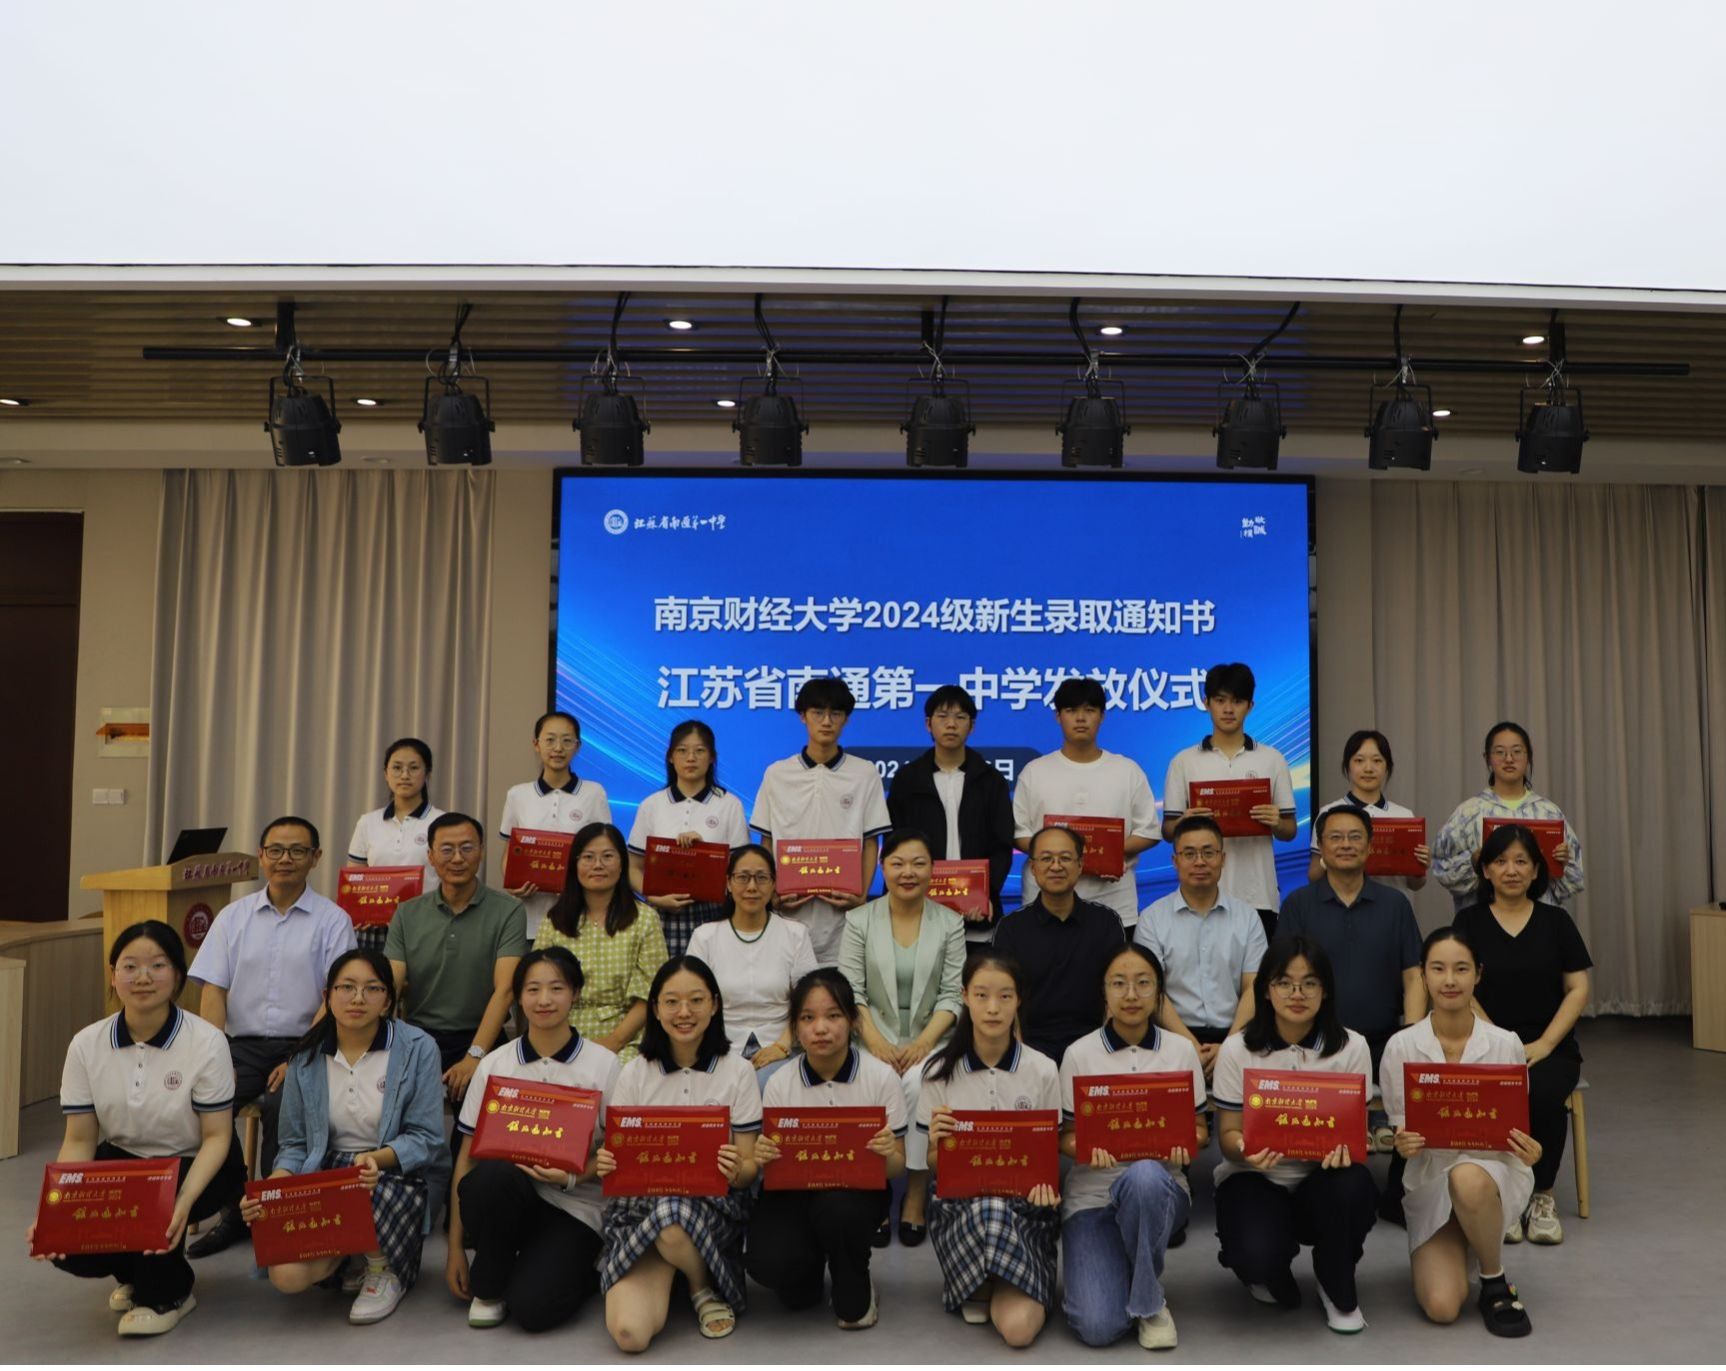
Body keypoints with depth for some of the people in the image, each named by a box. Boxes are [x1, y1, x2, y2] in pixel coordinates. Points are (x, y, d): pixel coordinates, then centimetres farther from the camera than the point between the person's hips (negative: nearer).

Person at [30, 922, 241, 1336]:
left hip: (193, 1167, -3)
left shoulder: (206, 1042, -19)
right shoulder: (87, 1045, -7)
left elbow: (216, 1136, -16)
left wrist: (183, 1203, -32)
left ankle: (167, 1293, 0)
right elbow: (79, 1140, -4)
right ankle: (135, 1272, 15)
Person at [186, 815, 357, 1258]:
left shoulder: (332, 921, 2)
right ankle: (231, 1212, -5)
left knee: (282, 1106, -30)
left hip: (302, 1045, -3)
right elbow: (213, 991, 5)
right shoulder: (233, 916, 12)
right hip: (242, 1043, 3)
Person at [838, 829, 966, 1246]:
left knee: (917, 1082, -31)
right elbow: (850, 991, -2)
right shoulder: (860, 920, 5)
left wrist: (922, 1043, -15)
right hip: (876, 1035, 0)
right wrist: (877, 1043, -16)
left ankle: (917, 1193, -15)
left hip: (929, 1037, 0)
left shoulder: (950, 923, 5)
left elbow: (951, 996, 0)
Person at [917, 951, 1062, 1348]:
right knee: (985, 1211, -37)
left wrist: (1047, 1184, -15)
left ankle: (984, 1286, 9)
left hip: (1024, 1202, 0)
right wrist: (937, 1142, -18)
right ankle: (981, 1285, -3)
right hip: (958, 1201, 1)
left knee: (1018, 1327, -26)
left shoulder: (1042, 1070, -3)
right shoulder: (940, 1071, -2)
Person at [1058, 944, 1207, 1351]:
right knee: (1097, 1328, -21)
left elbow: (1198, 1127, 7)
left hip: (1160, 1190, 1)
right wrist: (1086, 1149, -22)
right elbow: (1066, 1136, 2)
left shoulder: (1181, 1050, 2)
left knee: (1144, 1176, -39)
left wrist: (1184, 1144, -16)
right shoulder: (1080, 1054, -2)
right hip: (1092, 1194, -1)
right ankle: (1117, 1269, 17)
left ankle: (1149, 1301, -12)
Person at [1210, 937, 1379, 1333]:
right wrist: (1245, 1149, -29)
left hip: (1321, 1177, 2)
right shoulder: (1237, 1049, -6)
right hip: (1254, 1176, -2)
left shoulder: (1351, 1047, -2)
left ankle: (1338, 1292, -2)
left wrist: (1344, 1147, -27)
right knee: (1258, 1254, -33)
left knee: (1352, 1187, -35)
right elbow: (1228, 1134, -4)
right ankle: (1267, 1270, 11)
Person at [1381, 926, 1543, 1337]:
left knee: (1467, 1180, -40)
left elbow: (1517, 1126, 4)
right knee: (1441, 1307, -16)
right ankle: (1457, 1251, 22)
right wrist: (1402, 1144, -23)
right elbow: (1395, 1130, 0)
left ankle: (1496, 1283, -8)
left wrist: (1529, 1149, -19)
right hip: (1430, 1179, 1)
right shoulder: (1401, 1047, -8)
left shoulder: (1505, 1044, -7)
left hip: (1492, 1168, -1)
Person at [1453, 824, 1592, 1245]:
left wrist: (1543, 1044, -9)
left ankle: (1543, 1195, -7)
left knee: (1543, 1095, -31)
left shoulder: (1555, 921, 8)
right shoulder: (1469, 922, 5)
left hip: (1550, 1047, 1)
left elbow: (1578, 990, 4)